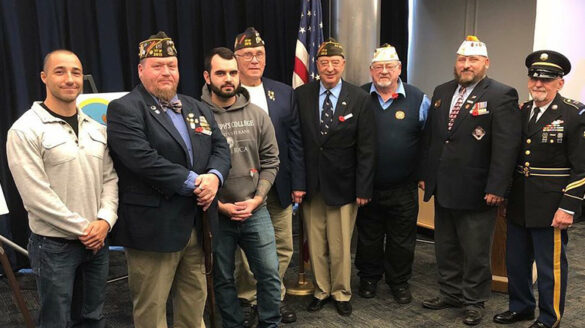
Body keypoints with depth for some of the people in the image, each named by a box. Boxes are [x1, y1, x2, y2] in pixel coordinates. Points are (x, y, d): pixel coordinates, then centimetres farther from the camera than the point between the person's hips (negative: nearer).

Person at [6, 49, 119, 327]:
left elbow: (110, 178, 7)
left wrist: (104, 221, -8)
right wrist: (82, 228, -14)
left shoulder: (96, 129, 8)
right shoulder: (25, 130, -11)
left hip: (97, 240, 5)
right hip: (54, 245, -5)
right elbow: (36, 195, -16)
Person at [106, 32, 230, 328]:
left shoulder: (197, 108, 14)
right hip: (153, 226, -6)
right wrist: (193, 182, -19)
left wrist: (213, 177, -13)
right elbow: (143, 160, -22)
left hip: (197, 224, 6)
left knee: (196, 298, 19)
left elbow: (220, 147, 9)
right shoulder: (124, 110, -9)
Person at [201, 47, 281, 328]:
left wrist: (256, 200, -6)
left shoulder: (257, 115, 1)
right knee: (222, 279, 13)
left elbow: (270, 162, 4)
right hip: (215, 214, -2)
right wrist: (220, 205, -10)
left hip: (255, 212, 2)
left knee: (270, 274, 7)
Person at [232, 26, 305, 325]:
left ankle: (275, 297, 34)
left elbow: (295, 141, 6)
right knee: (245, 251, 10)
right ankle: (247, 299, 32)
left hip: (279, 188, 3)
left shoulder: (284, 93, 5)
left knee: (283, 249, 12)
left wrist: (298, 183, 3)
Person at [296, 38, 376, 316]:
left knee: (340, 245, 9)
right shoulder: (301, 95, 0)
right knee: (315, 244, 12)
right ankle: (321, 289, 32)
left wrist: (363, 188, -8)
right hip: (310, 183, 2)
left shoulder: (359, 99, -4)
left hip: (342, 184, -1)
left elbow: (366, 148, -4)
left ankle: (342, 293, 29)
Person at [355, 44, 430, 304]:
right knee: (368, 237, 14)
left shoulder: (418, 99, -2)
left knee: (402, 239, 12)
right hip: (366, 185, 0)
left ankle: (399, 282, 31)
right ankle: (368, 278, 34)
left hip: (403, 187, 0)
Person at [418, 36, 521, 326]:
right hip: (443, 189, 6)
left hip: (476, 191, -6)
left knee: (476, 252, 8)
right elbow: (429, 136, 13)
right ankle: (450, 293, 34)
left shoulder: (501, 95, -9)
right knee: (445, 247, 18)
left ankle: (474, 301, 26)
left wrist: (496, 189, -18)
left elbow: (506, 146, -15)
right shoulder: (442, 92, 10)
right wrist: (425, 174, 11)